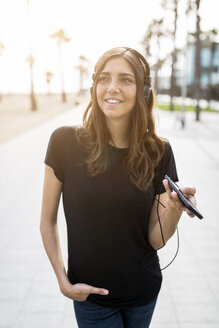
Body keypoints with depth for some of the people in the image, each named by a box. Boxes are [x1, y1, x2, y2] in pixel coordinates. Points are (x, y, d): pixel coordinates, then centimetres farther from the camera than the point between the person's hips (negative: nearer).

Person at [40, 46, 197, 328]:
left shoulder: (158, 151, -11)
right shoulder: (65, 141, -17)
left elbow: (156, 240, -9)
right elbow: (47, 221, -7)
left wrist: (175, 208, -28)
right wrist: (64, 282, -12)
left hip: (143, 292, 3)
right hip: (90, 293, -2)